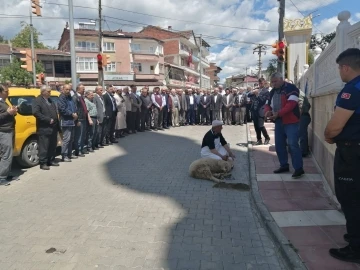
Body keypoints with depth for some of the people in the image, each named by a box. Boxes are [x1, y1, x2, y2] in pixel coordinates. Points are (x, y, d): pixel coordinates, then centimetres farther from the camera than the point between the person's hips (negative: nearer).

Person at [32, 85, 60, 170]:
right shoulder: (37, 100, -6)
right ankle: (43, 163, 2)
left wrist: (58, 126, 13)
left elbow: (55, 113, 19)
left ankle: (51, 161, 22)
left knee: (53, 146, 12)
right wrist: (48, 120, -19)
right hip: (44, 128, -8)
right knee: (44, 146, -4)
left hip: (53, 128, 8)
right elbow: (36, 113, -19)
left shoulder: (50, 100, 19)